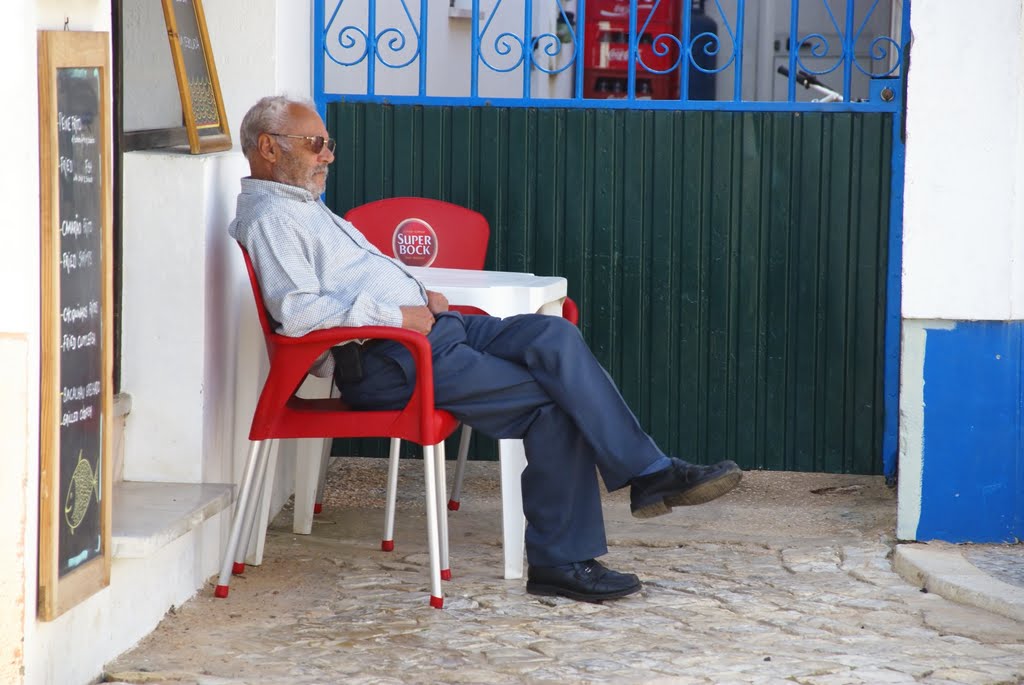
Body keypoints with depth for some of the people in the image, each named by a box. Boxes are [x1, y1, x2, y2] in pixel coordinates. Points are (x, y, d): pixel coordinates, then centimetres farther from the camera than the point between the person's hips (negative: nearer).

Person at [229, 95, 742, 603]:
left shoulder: (304, 207, 26)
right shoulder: (268, 218, -7)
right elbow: (297, 310, -22)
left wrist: (421, 294, 13)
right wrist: (395, 315, -17)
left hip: (426, 328, 9)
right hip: (383, 361, -9)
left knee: (555, 337, -13)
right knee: (552, 402, -17)